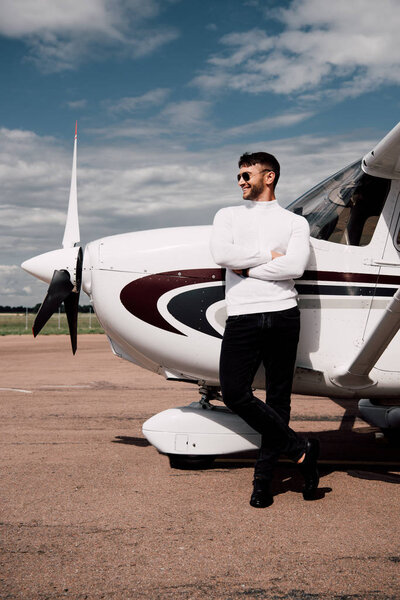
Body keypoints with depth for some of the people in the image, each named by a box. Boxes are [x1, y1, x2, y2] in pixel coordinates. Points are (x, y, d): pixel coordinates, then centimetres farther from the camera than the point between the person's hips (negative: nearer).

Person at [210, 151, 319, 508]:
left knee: (278, 400, 2)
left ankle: (263, 479, 14)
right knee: (234, 392, -14)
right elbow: (221, 254, -3)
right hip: (242, 316, 1)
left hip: (282, 315, -1)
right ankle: (300, 450, 0)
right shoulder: (228, 216, 18)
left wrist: (247, 268, -6)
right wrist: (269, 255, -3)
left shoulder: (296, 222, 12)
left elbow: (295, 267, -8)